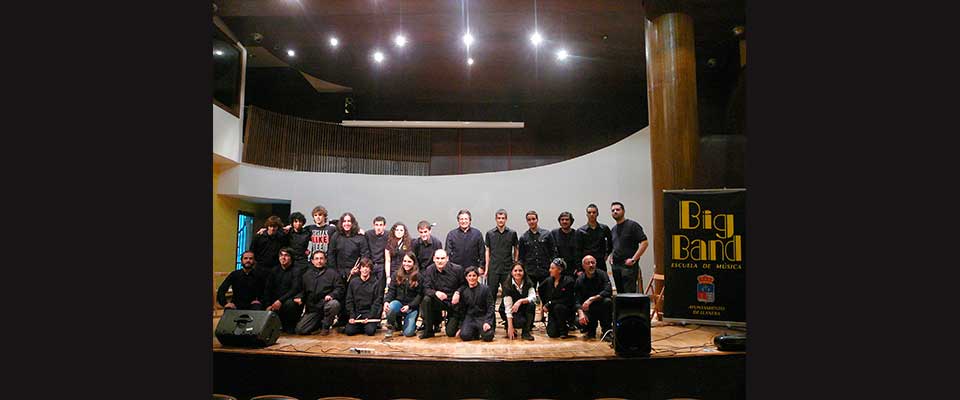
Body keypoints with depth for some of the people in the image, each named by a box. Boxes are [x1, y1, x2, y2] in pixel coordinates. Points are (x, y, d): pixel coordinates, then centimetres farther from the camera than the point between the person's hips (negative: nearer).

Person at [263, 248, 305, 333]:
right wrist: (268, 306, -6)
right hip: (275, 304, 5)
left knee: (289, 304, -38)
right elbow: (267, 290, 9)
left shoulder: (296, 270, -3)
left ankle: (290, 325, -9)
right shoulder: (275, 271, 15)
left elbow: (295, 289, -15)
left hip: (291, 301, -5)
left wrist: (280, 301, -24)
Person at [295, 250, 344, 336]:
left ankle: (326, 326, -10)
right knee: (300, 330, -12)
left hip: (326, 304, -3)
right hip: (312, 309, 3)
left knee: (334, 304, -39)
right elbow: (303, 291, 19)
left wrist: (331, 295, -18)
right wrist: (300, 298, -3)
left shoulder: (332, 273, 6)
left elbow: (339, 288, 0)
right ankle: (319, 323, 19)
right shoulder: (307, 274, 17)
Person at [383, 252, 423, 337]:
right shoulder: (397, 275, 8)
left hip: (412, 307, -2)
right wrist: (386, 301, -18)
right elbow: (391, 290, 2)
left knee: (408, 333, -16)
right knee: (390, 307, -35)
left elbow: (420, 295, -4)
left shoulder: (418, 276, -2)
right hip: (399, 303, 2)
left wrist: (409, 306, -16)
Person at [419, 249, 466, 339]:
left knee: (451, 332, -8)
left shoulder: (457, 269, -12)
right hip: (439, 301, 2)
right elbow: (426, 289, -10)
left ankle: (456, 322, 30)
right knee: (426, 300, -29)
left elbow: (465, 285, -2)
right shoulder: (430, 270, -5)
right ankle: (428, 330, -12)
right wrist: (436, 292, -31)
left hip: (454, 304, -2)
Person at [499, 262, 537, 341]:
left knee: (531, 304, -27)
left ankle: (526, 332, -15)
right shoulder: (507, 285, -21)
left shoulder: (528, 283, -10)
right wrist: (510, 327, -33)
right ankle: (507, 327, 2)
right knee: (521, 321, -32)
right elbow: (508, 307, -27)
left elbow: (533, 297, -24)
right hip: (511, 312, -4)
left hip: (523, 309, 4)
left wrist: (520, 301, -41)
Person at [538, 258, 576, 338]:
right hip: (552, 311, 3)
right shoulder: (548, 281, 0)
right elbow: (540, 291, 21)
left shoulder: (568, 281, -14)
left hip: (567, 311, -3)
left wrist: (550, 304, -20)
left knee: (558, 307, -36)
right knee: (552, 334, -17)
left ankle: (564, 330, -13)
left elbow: (567, 300, -19)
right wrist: (545, 304, 13)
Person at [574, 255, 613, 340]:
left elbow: (608, 292, -24)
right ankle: (591, 329, 10)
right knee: (579, 321, -27)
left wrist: (591, 299, -32)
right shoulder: (579, 280, -4)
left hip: (602, 309, -1)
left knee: (607, 301, -32)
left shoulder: (602, 275, -8)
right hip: (588, 311, 1)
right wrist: (580, 313, -29)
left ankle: (606, 330, -14)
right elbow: (577, 301, -9)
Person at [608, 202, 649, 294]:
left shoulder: (632, 225, -5)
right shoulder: (613, 230, 17)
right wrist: (610, 256, 13)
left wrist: (633, 259, -16)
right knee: (620, 293, 10)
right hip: (615, 266, 7)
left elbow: (644, 243, -12)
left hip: (628, 265, -7)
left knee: (629, 293, -10)